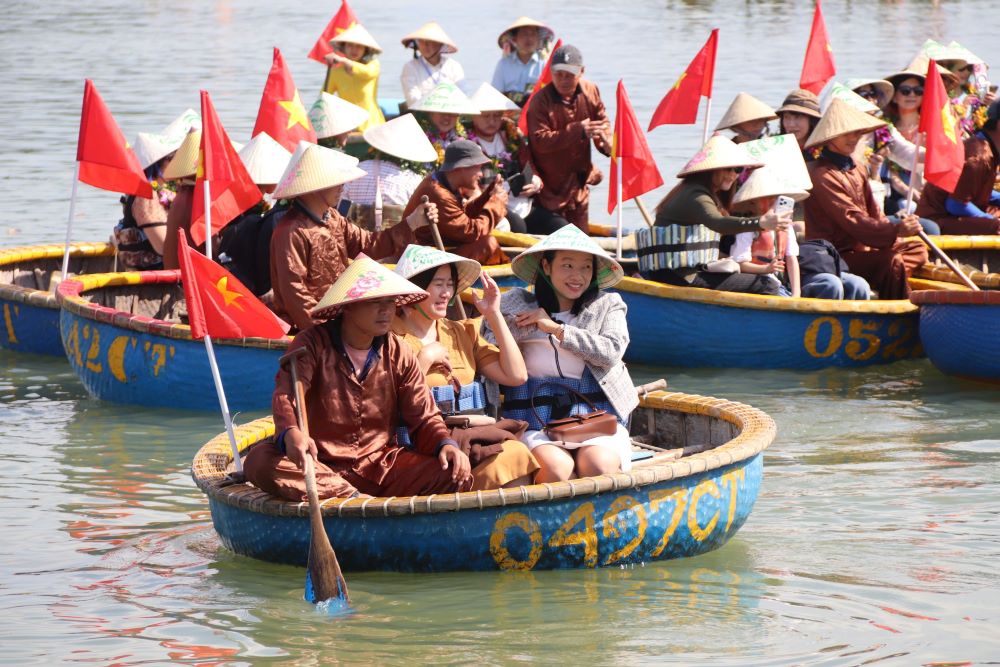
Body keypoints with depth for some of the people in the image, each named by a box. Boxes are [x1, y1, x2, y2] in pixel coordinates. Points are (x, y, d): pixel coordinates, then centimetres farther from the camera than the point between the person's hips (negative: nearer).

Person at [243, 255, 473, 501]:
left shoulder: (399, 354, 5)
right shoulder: (312, 344, -6)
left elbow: (423, 416, 9)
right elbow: (286, 395, -22)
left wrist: (445, 444, -15)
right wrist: (291, 433, -46)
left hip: (380, 465, 2)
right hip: (321, 466, -2)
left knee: (457, 474, -22)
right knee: (260, 461, -34)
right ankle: (358, 500, -38)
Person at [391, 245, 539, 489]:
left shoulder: (463, 332, 21)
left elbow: (516, 375, 12)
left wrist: (494, 315, 13)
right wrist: (425, 358, -6)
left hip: (474, 437, 6)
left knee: (515, 454, -28)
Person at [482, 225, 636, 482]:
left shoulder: (607, 305, 18)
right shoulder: (518, 304, 16)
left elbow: (611, 352, -1)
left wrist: (556, 328, -2)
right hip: (534, 420, -1)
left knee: (599, 466, -31)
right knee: (556, 468, -33)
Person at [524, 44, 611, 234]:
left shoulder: (590, 91, -1)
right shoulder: (541, 101, -21)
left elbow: (602, 122, 12)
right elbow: (540, 140, -29)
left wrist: (607, 142, -11)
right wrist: (578, 130, -36)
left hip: (579, 183, 6)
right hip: (550, 189, -6)